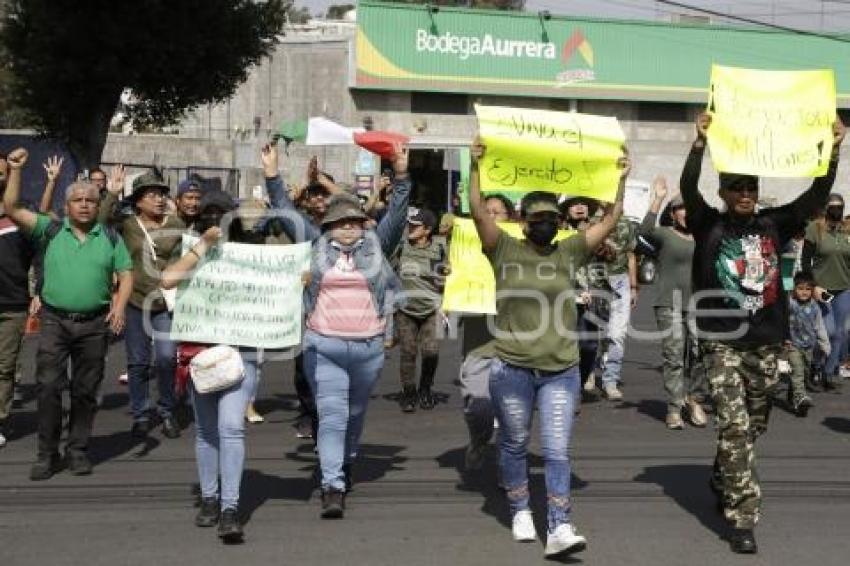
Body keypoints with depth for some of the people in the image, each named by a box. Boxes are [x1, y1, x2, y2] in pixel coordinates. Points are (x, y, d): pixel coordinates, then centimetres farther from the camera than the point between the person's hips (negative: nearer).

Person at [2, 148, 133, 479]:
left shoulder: (110, 238, 7)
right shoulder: (50, 230, 5)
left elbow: (126, 275, 6)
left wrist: (119, 306, -10)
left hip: (95, 324, 1)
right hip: (55, 321, -1)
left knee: (85, 390, 8)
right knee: (48, 386, -5)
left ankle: (78, 450, 19)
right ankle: (47, 454, 5)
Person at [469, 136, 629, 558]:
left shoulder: (569, 252, 6)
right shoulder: (505, 251, -2)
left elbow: (610, 220, 6)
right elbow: (478, 212, -13)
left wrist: (620, 179, -1)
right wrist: (476, 167, -19)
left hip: (561, 371, 1)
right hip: (512, 369, -1)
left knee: (557, 451, -4)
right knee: (515, 445, 14)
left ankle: (559, 530, -7)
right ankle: (520, 512, 32)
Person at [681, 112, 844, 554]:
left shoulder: (773, 224, 5)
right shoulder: (709, 224, -3)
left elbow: (817, 196, -3)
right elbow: (688, 188, -19)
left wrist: (834, 150, -15)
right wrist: (700, 142, -33)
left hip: (766, 342, 4)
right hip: (722, 342, -4)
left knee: (754, 426, 17)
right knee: (734, 425, -12)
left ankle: (723, 482, 42)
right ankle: (743, 517, -10)